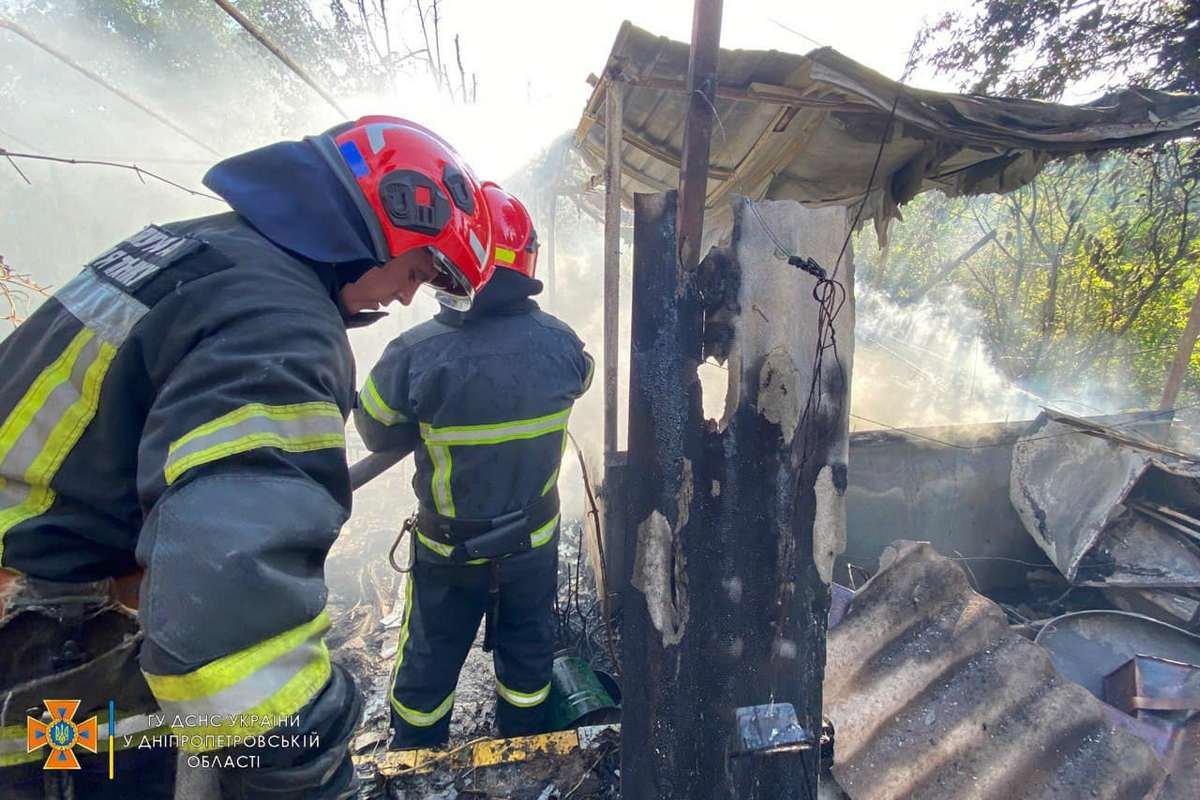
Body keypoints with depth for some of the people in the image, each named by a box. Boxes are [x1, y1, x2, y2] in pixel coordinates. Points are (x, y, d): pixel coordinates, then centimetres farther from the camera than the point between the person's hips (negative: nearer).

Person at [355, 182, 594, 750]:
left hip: (449, 552, -2)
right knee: (527, 653, 25)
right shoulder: (560, 342, -20)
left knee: (428, 662, 24)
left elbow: (378, 433, -10)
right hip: (536, 541, 2)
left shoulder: (417, 354, -28)